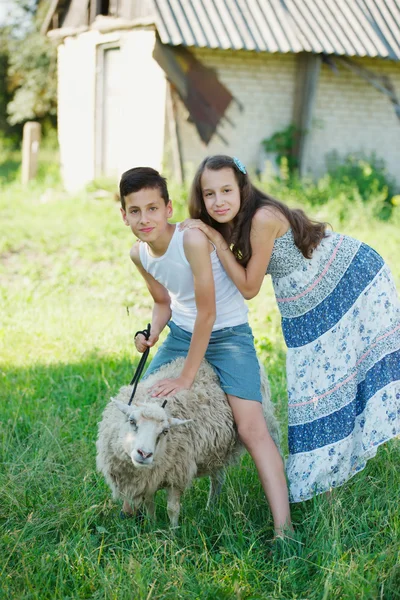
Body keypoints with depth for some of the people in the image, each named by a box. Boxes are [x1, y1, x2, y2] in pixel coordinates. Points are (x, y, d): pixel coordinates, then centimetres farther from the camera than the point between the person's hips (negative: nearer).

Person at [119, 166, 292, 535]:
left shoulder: (193, 240, -29)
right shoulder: (139, 254, -7)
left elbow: (207, 313, -26)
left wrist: (186, 378, -21)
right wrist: (152, 334, -13)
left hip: (228, 334, -7)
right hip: (181, 333, 7)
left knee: (251, 428, -18)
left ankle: (284, 528, -17)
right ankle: (131, 505, 27)